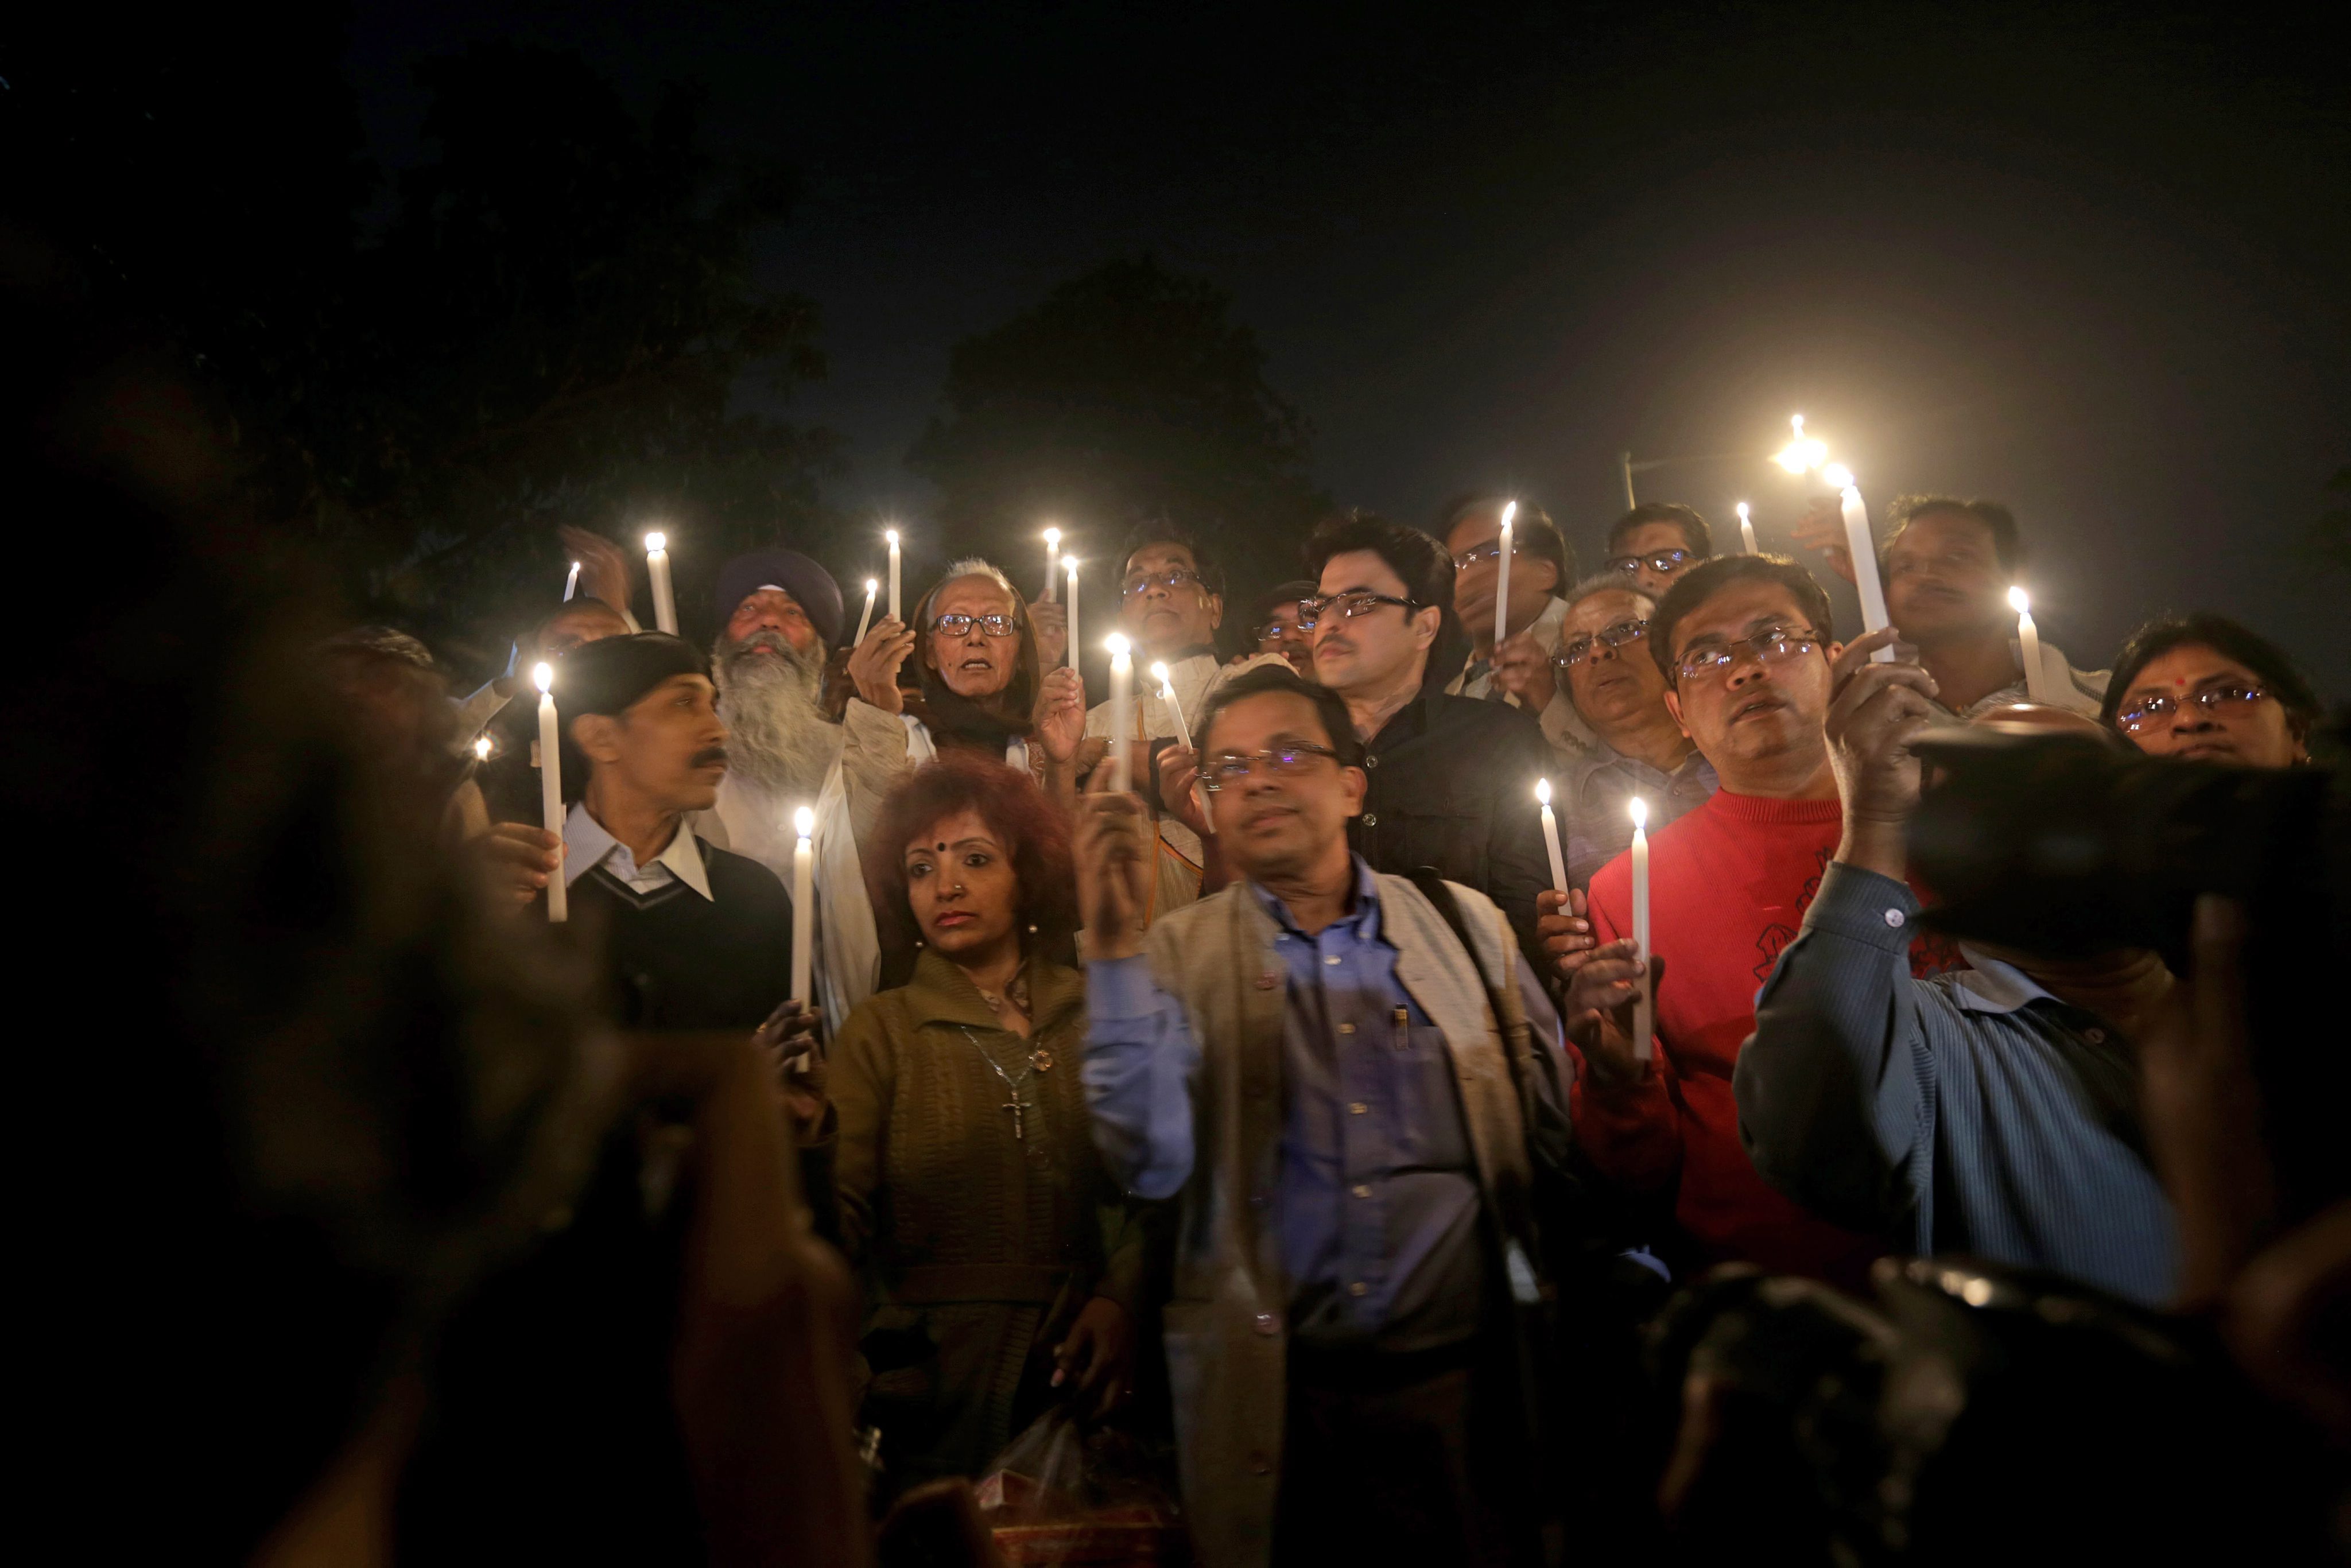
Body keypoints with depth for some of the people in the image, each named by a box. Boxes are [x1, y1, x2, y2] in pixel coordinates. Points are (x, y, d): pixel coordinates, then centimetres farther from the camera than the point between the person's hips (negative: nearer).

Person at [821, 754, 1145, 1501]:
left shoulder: (1096, 1014, 0)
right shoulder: (881, 1031, -1)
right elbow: (843, 1225, -10)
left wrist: (1121, 1298, -12)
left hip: (1083, 1384, 2)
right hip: (939, 1398, -1)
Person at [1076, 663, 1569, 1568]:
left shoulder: (1465, 924, 5)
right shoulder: (1177, 955, 0)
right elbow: (1152, 1165, -13)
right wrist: (1116, 948, -20)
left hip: (1463, 1382, 2)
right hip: (1278, 1399, -1)